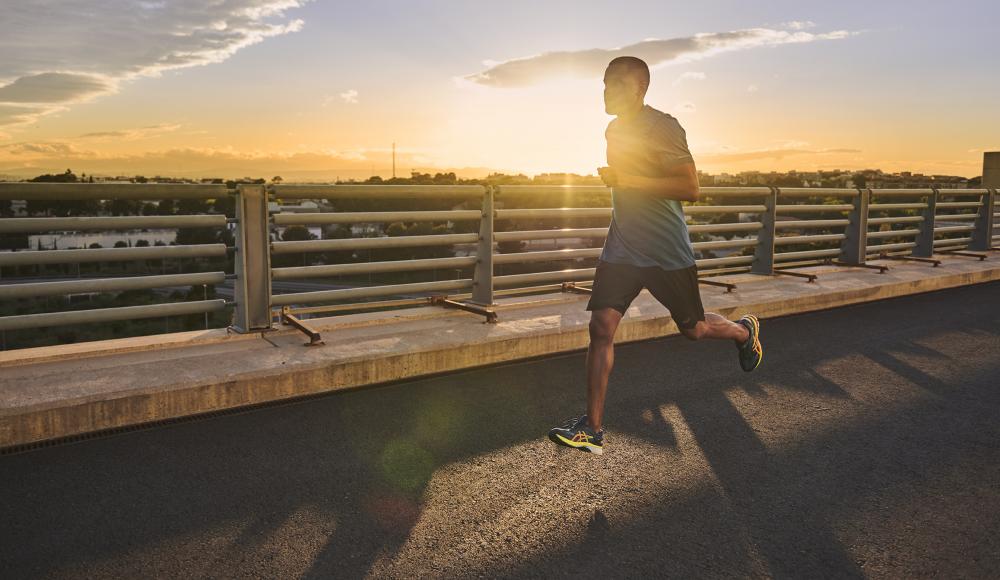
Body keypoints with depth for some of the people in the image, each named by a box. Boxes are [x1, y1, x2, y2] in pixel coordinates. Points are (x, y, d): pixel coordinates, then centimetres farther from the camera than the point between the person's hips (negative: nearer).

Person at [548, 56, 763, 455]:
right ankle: (592, 429, -4)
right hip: (621, 249, 6)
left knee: (693, 329, 11)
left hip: (668, 253, -5)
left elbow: (690, 188, -24)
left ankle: (745, 331, 47)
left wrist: (627, 179, -27)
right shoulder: (614, 130, 11)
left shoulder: (663, 127, -14)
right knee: (601, 327, -9)